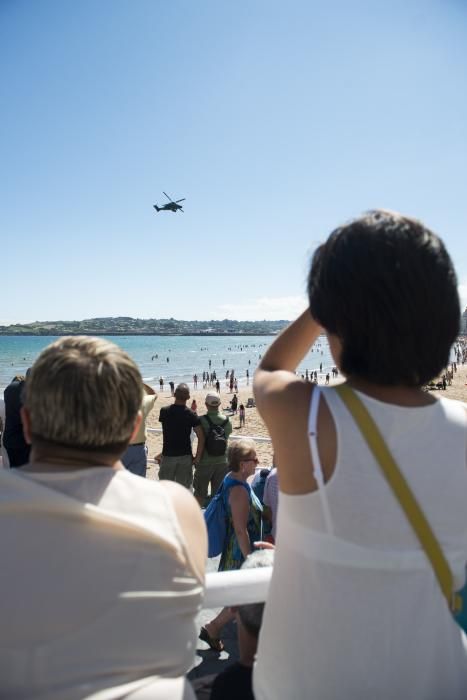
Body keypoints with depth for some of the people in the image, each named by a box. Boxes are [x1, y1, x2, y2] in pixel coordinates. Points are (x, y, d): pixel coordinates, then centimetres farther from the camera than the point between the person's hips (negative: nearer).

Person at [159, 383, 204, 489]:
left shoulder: (164, 411, -7)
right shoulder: (191, 415, -10)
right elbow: (201, 437, -12)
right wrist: (198, 457, -4)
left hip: (168, 455, 0)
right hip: (185, 456, 0)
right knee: (184, 487, 10)